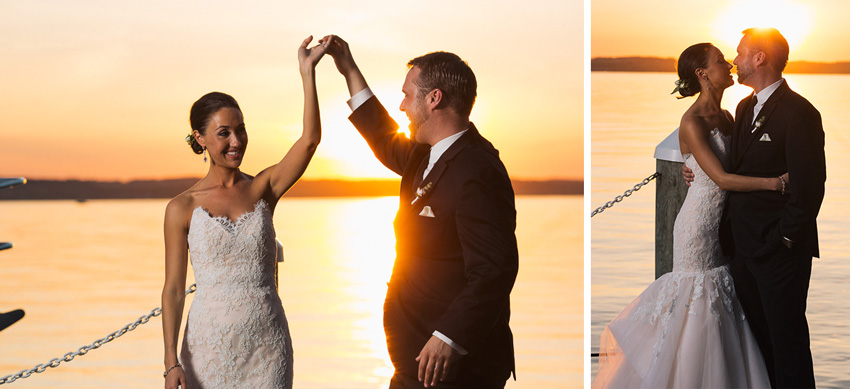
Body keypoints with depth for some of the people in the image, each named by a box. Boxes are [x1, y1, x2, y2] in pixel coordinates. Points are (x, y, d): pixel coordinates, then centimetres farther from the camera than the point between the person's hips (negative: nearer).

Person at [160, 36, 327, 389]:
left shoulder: (264, 188, 5)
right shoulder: (183, 208, 0)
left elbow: (309, 140, -10)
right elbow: (173, 289, -1)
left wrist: (307, 72, -16)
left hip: (268, 344, 2)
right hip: (210, 344, -2)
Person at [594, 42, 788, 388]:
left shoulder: (725, 117, 9)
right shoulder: (692, 122, -17)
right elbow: (721, 178, -22)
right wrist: (772, 182, -27)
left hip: (722, 221, 8)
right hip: (700, 222, -8)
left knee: (722, 296, 11)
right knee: (697, 297, 0)